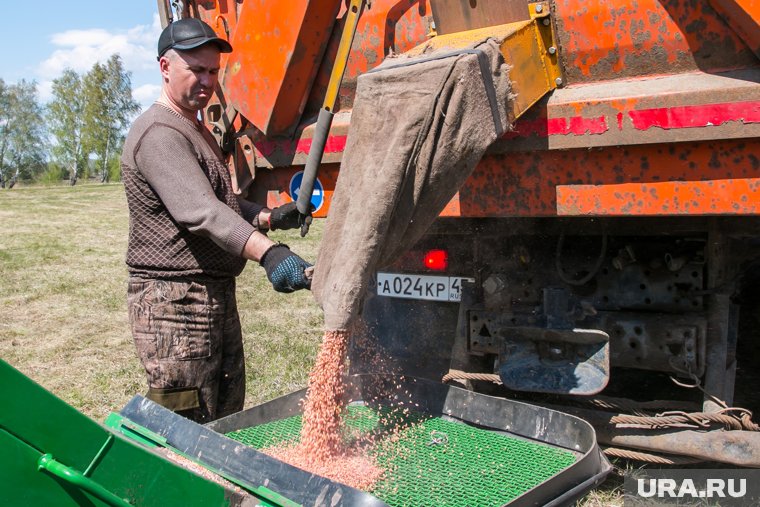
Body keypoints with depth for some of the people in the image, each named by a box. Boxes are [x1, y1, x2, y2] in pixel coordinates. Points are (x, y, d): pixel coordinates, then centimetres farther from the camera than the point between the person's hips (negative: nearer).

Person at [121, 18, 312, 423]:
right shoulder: (159, 134, -15)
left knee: (228, 424, 16)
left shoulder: (195, 130, 19)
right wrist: (267, 252, -44)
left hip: (218, 297, 10)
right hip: (175, 303, -10)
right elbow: (199, 211, -30)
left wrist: (269, 217, 6)